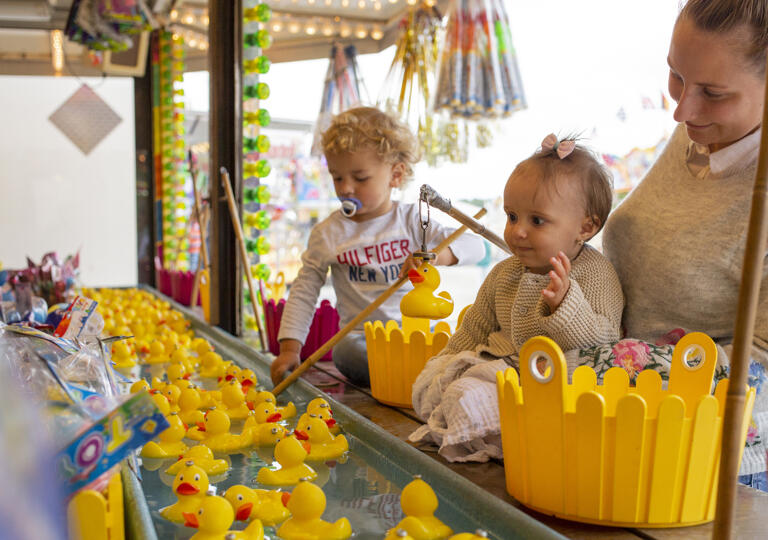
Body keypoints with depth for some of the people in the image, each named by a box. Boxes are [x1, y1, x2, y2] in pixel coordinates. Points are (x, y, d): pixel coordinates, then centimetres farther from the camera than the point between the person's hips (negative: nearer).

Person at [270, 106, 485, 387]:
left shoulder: (411, 220, 2)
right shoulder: (327, 234, 3)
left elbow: (474, 246, -5)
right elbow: (303, 292, 5)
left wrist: (434, 255, -27)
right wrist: (289, 349, -6)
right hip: (360, 338, 0)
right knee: (345, 350, -33)